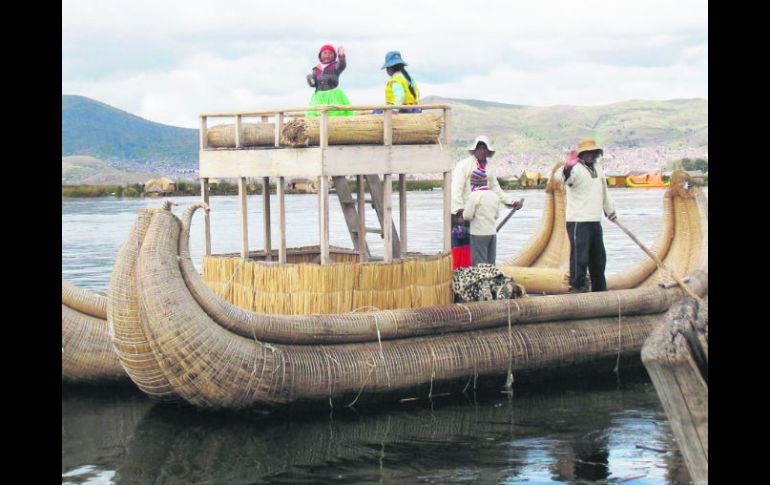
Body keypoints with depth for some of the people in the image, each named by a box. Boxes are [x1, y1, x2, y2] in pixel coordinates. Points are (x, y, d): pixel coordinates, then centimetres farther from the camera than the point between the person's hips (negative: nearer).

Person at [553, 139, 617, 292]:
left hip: (595, 221, 9)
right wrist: (567, 167, -54)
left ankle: (600, 289, 27)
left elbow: (604, 190, 27)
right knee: (580, 256, -9)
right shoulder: (576, 169, -12)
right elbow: (560, 177, -33)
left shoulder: (598, 168, 14)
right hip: (578, 222, -9)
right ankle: (577, 287, -2)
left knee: (599, 257, 16)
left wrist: (610, 210, 35)